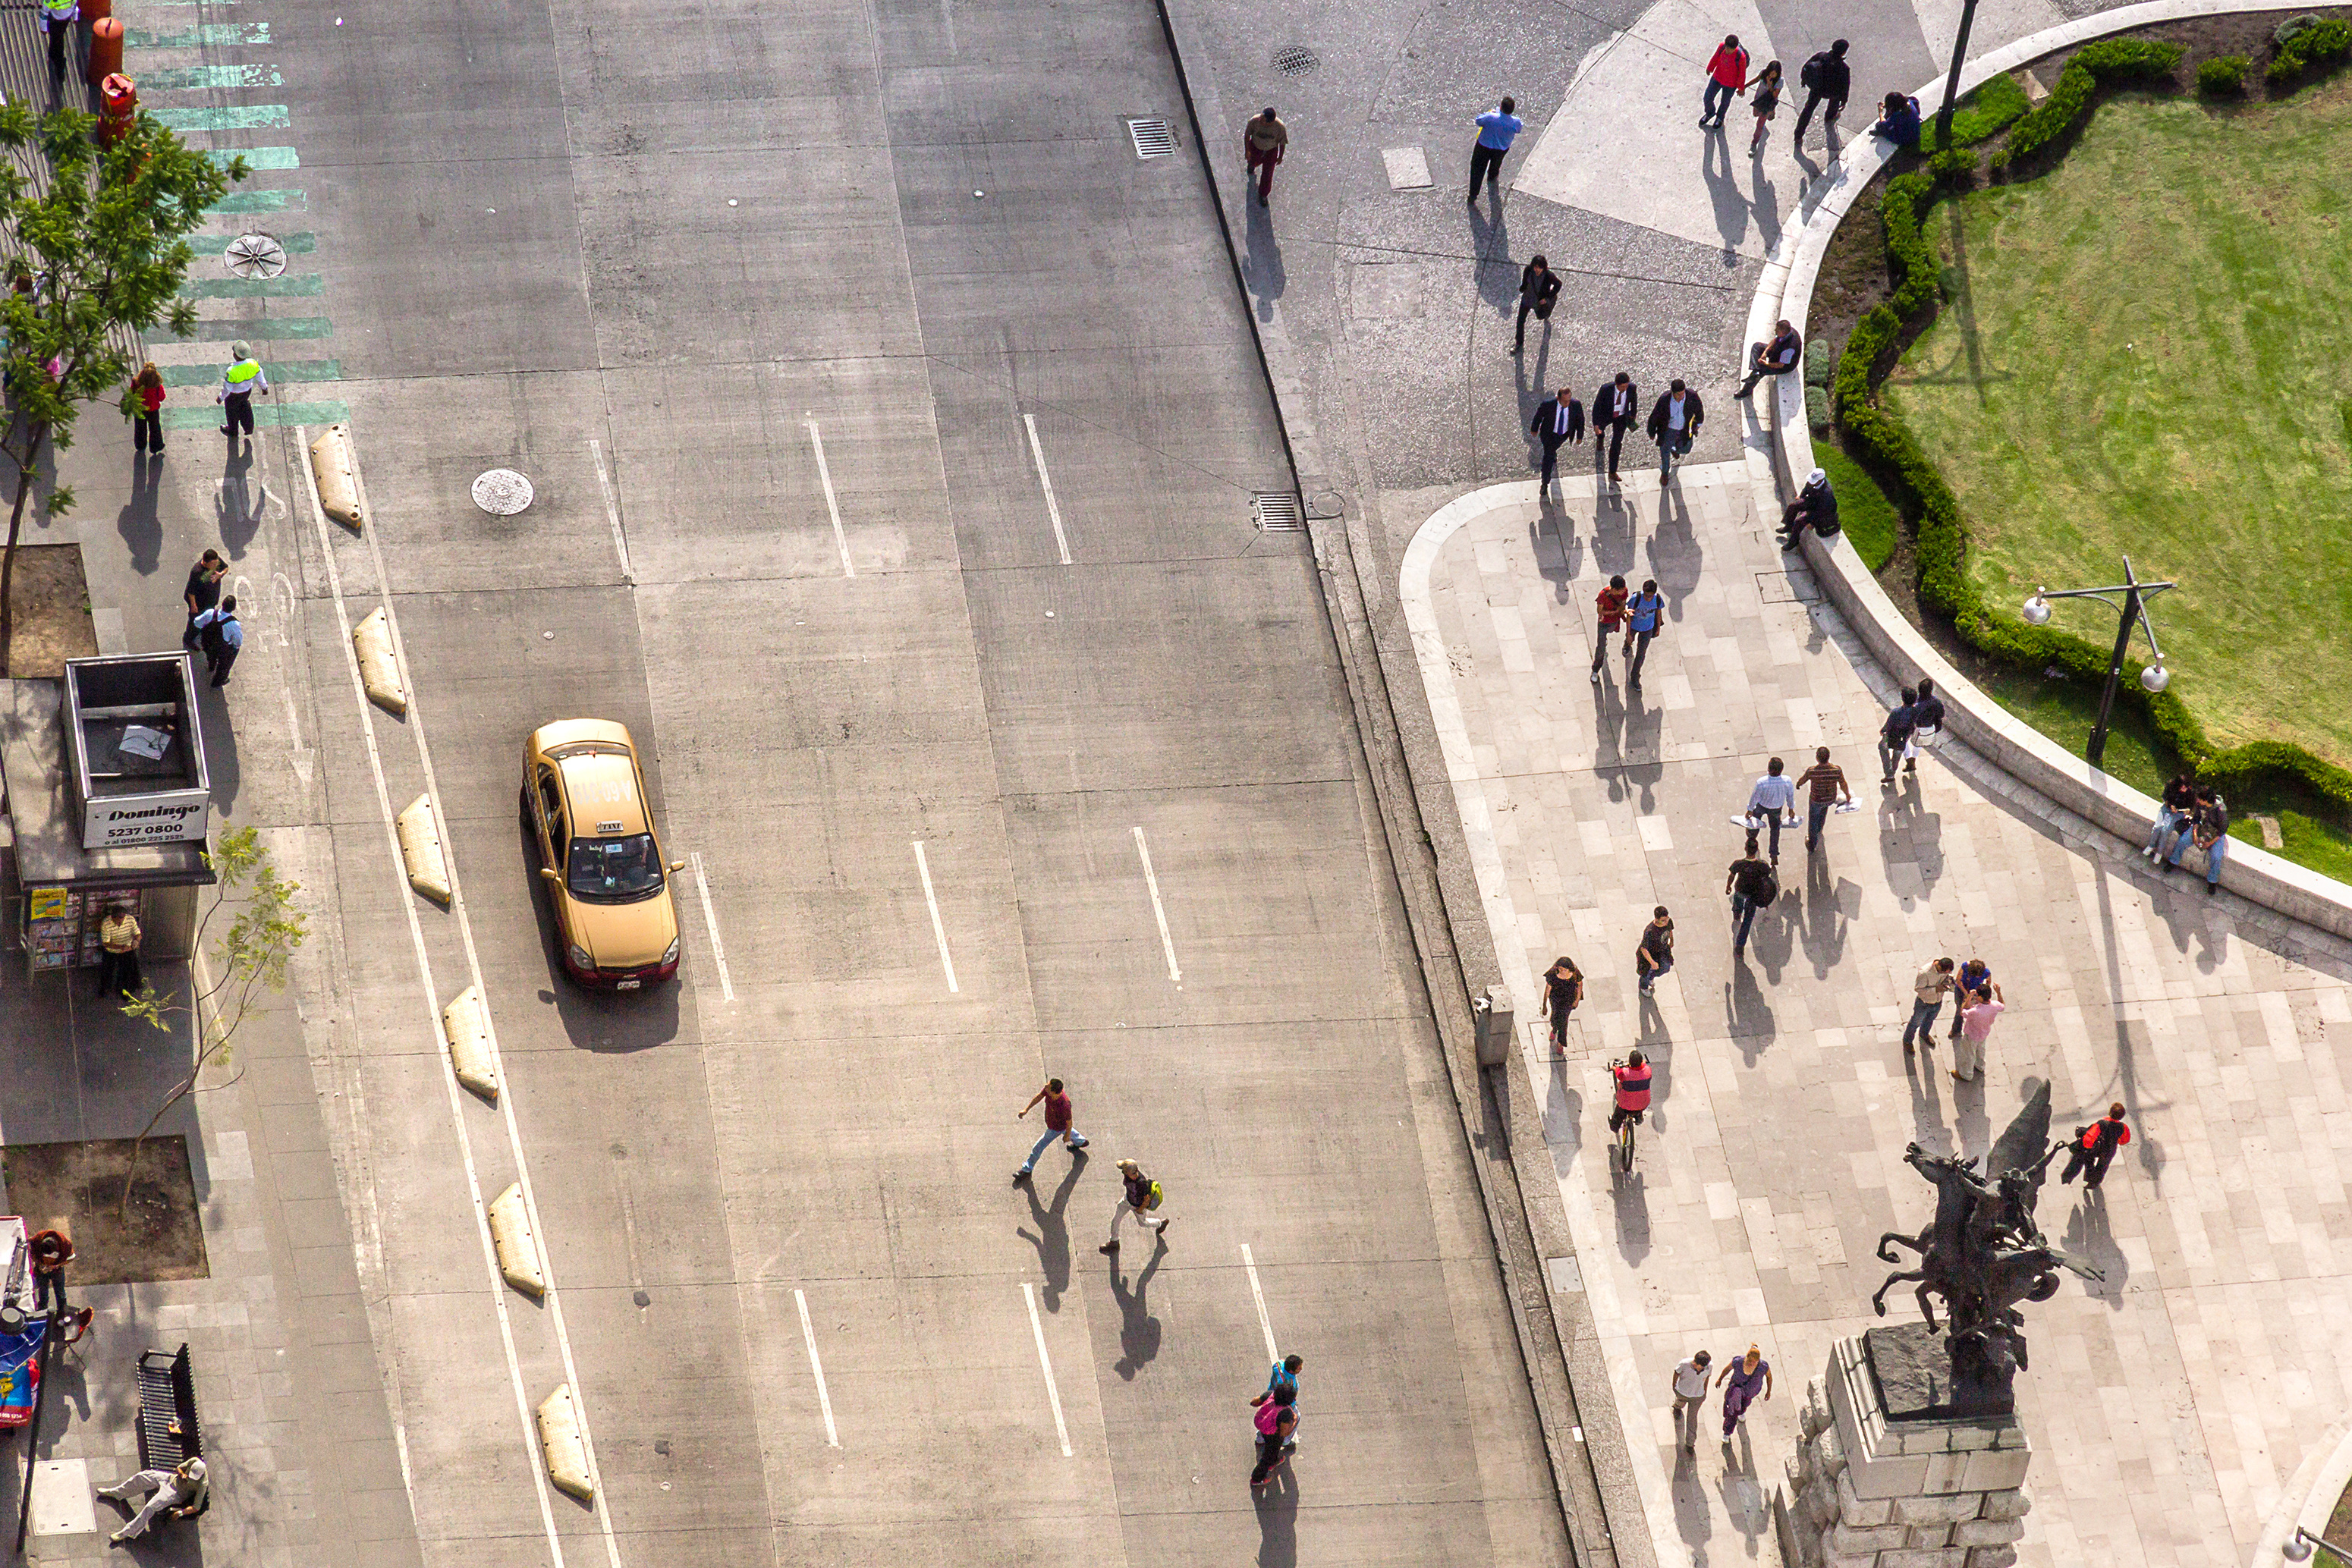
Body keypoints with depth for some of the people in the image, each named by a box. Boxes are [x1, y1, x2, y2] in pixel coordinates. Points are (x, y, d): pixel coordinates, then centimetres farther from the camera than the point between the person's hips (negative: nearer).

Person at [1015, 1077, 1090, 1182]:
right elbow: (1039, 1096, -7)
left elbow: (1069, 1122, -26)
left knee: (1038, 1147, 10)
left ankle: (1027, 1170, 34)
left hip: (1057, 1128, -7)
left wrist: (1067, 1135, -8)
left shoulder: (1064, 1105, -46)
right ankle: (1081, 1142, 69)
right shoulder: (1048, 1089, -31)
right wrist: (1026, 1109, -7)